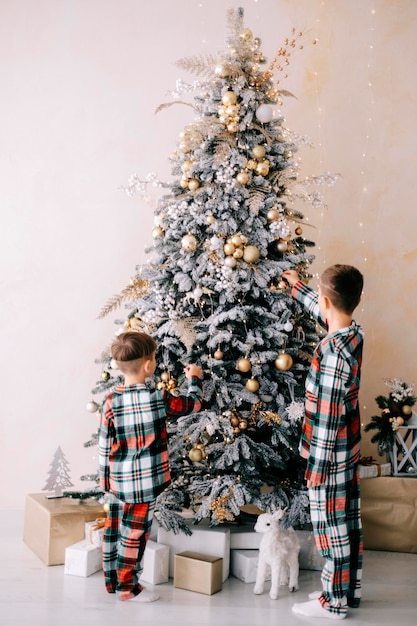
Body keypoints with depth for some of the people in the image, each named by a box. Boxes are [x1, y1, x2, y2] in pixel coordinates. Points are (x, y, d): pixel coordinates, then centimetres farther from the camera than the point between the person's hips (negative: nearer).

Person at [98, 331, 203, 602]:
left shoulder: (111, 401, -6)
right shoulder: (158, 398, -13)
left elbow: (104, 444, -1)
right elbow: (193, 404, 2)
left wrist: (105, 477, 11)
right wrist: (195, 379, 20)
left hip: (118, 479, 4)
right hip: (146, 480, -4)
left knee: (114, 529, 15)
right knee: (135, 532, 6)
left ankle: (112, 579, 29)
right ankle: (127, 586, 16)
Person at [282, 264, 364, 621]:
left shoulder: (334, 352, -26)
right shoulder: (354, 334, -1)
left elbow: (328, 416, -23)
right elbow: (324, 313, 22)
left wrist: (317, 464, -16)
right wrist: (296, 287, 36)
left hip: (329, 456, -9)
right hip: (349, 451, 9)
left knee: (331, 527, 4)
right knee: (349, 521, 17)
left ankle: (334, 602, 17)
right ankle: (349, 591, 31)